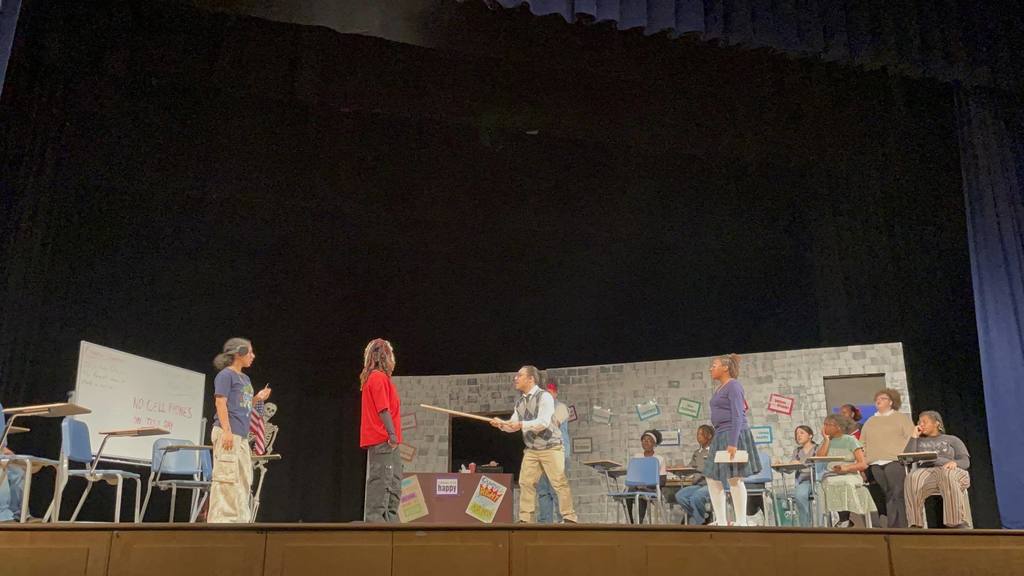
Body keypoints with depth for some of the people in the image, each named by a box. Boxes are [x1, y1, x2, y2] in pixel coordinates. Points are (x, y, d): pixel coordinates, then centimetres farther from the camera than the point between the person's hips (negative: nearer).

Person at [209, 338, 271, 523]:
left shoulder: (245, 378, 18)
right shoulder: (225, 375, -6)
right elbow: (220, 403, -13)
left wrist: (257, 399, 7)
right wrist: (227, 431, -20)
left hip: (241, 435, 9)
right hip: (227, 434, -9)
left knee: (244, 480, 11)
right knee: (226, 477, -9)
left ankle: (239, 519, 17)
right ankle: (220, 520, -6)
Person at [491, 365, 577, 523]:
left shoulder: (544, 396, -13)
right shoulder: (520, 402, 9)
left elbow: (543, 422, -24)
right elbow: (513, 425, 12)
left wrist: (522, 424, -30)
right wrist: (502, 424, -7)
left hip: (550, 448, -7)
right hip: (531, 450, 7)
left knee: (559, 483, -6)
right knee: (525, 482, 1)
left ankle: (569, 518, 0)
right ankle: (525, 519, 6)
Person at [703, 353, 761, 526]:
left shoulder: (733, 386, -9)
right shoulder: (719, 388, 18)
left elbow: (737, 416, -16)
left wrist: (733, 443, -23)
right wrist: (717, 439, 21)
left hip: (733, 435, -10)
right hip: (720, 435, 10)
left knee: (734, 478, -7)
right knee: (712, 478, 8)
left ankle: (741, 523, 1)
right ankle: (721, 522, 14)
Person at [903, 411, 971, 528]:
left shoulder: (952, 440, 26)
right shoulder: (918, 441, 31)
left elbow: (965, 462, 12)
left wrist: (954, 463, -12)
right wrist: (913, 437, 15)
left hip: (950, 471, -1)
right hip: (925, 472, 1)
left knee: (948, 476, -41)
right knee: (912, 478, -37)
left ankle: (959, 524, -44)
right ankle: (915, 525, -45)